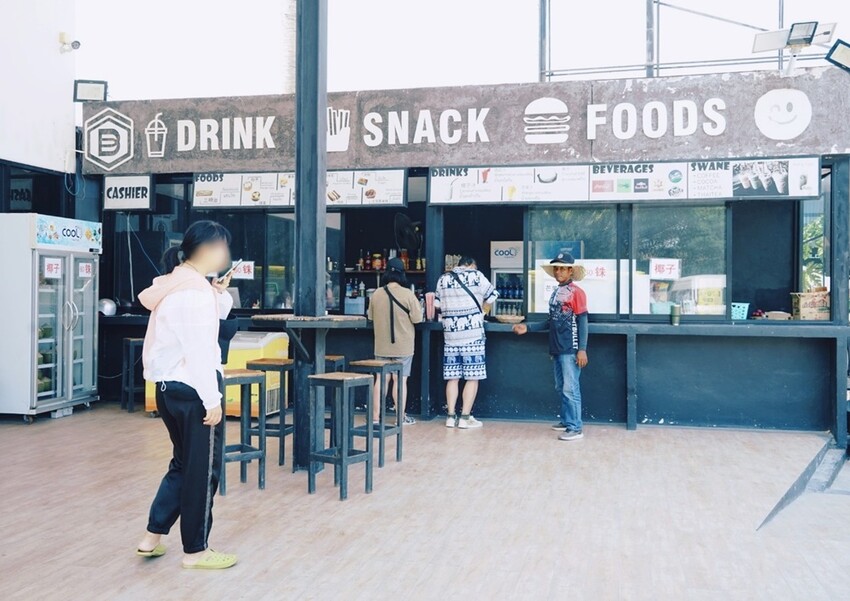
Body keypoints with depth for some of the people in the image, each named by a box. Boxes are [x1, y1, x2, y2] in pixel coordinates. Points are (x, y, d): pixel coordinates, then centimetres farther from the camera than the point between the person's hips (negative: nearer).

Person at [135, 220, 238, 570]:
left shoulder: (176, 284, 13)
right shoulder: (195, 290, -18)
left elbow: (211, 319, 21)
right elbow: (199, 351, -21)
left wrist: (220, 293, 8)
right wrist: (212, 399, -19)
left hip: (169, 387, 10)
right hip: (193, 389, -10)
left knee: (184, 464, 21)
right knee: (203, 470, 3)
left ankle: (152, 537, 24)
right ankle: (195, 551, 14)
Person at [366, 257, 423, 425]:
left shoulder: (376, 294, -3)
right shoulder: (408, 294, -13)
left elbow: (371, 317, 10)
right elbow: (417, 318, -11)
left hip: (381, 346, 3)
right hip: (403, 347, -3)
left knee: (380, 379, 10)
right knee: (400, 380, 4)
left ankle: (375, 416, 13)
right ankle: (401, 417, 10)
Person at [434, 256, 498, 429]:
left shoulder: (443, 278, 8)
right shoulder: (476, 276, -2)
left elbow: (437, 304, 14)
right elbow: (491, 298, 6)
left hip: (450, 333, 4)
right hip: (472, 332, -4)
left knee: (452, 377, 9)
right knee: (472, 377, 2)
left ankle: (451, 416, 11)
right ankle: (465, 417, 2)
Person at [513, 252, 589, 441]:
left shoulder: (576, 292, -9)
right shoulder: (555, 293, 14)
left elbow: (582, 322, -12)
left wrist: (582, 349, -17)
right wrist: (528, 328, 15)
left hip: (570, 350, -8)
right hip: (557, 349, 8)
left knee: (570, 389, -8)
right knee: (561, 388, 14)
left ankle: (575, 428, -4)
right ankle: (566, 421, 25)